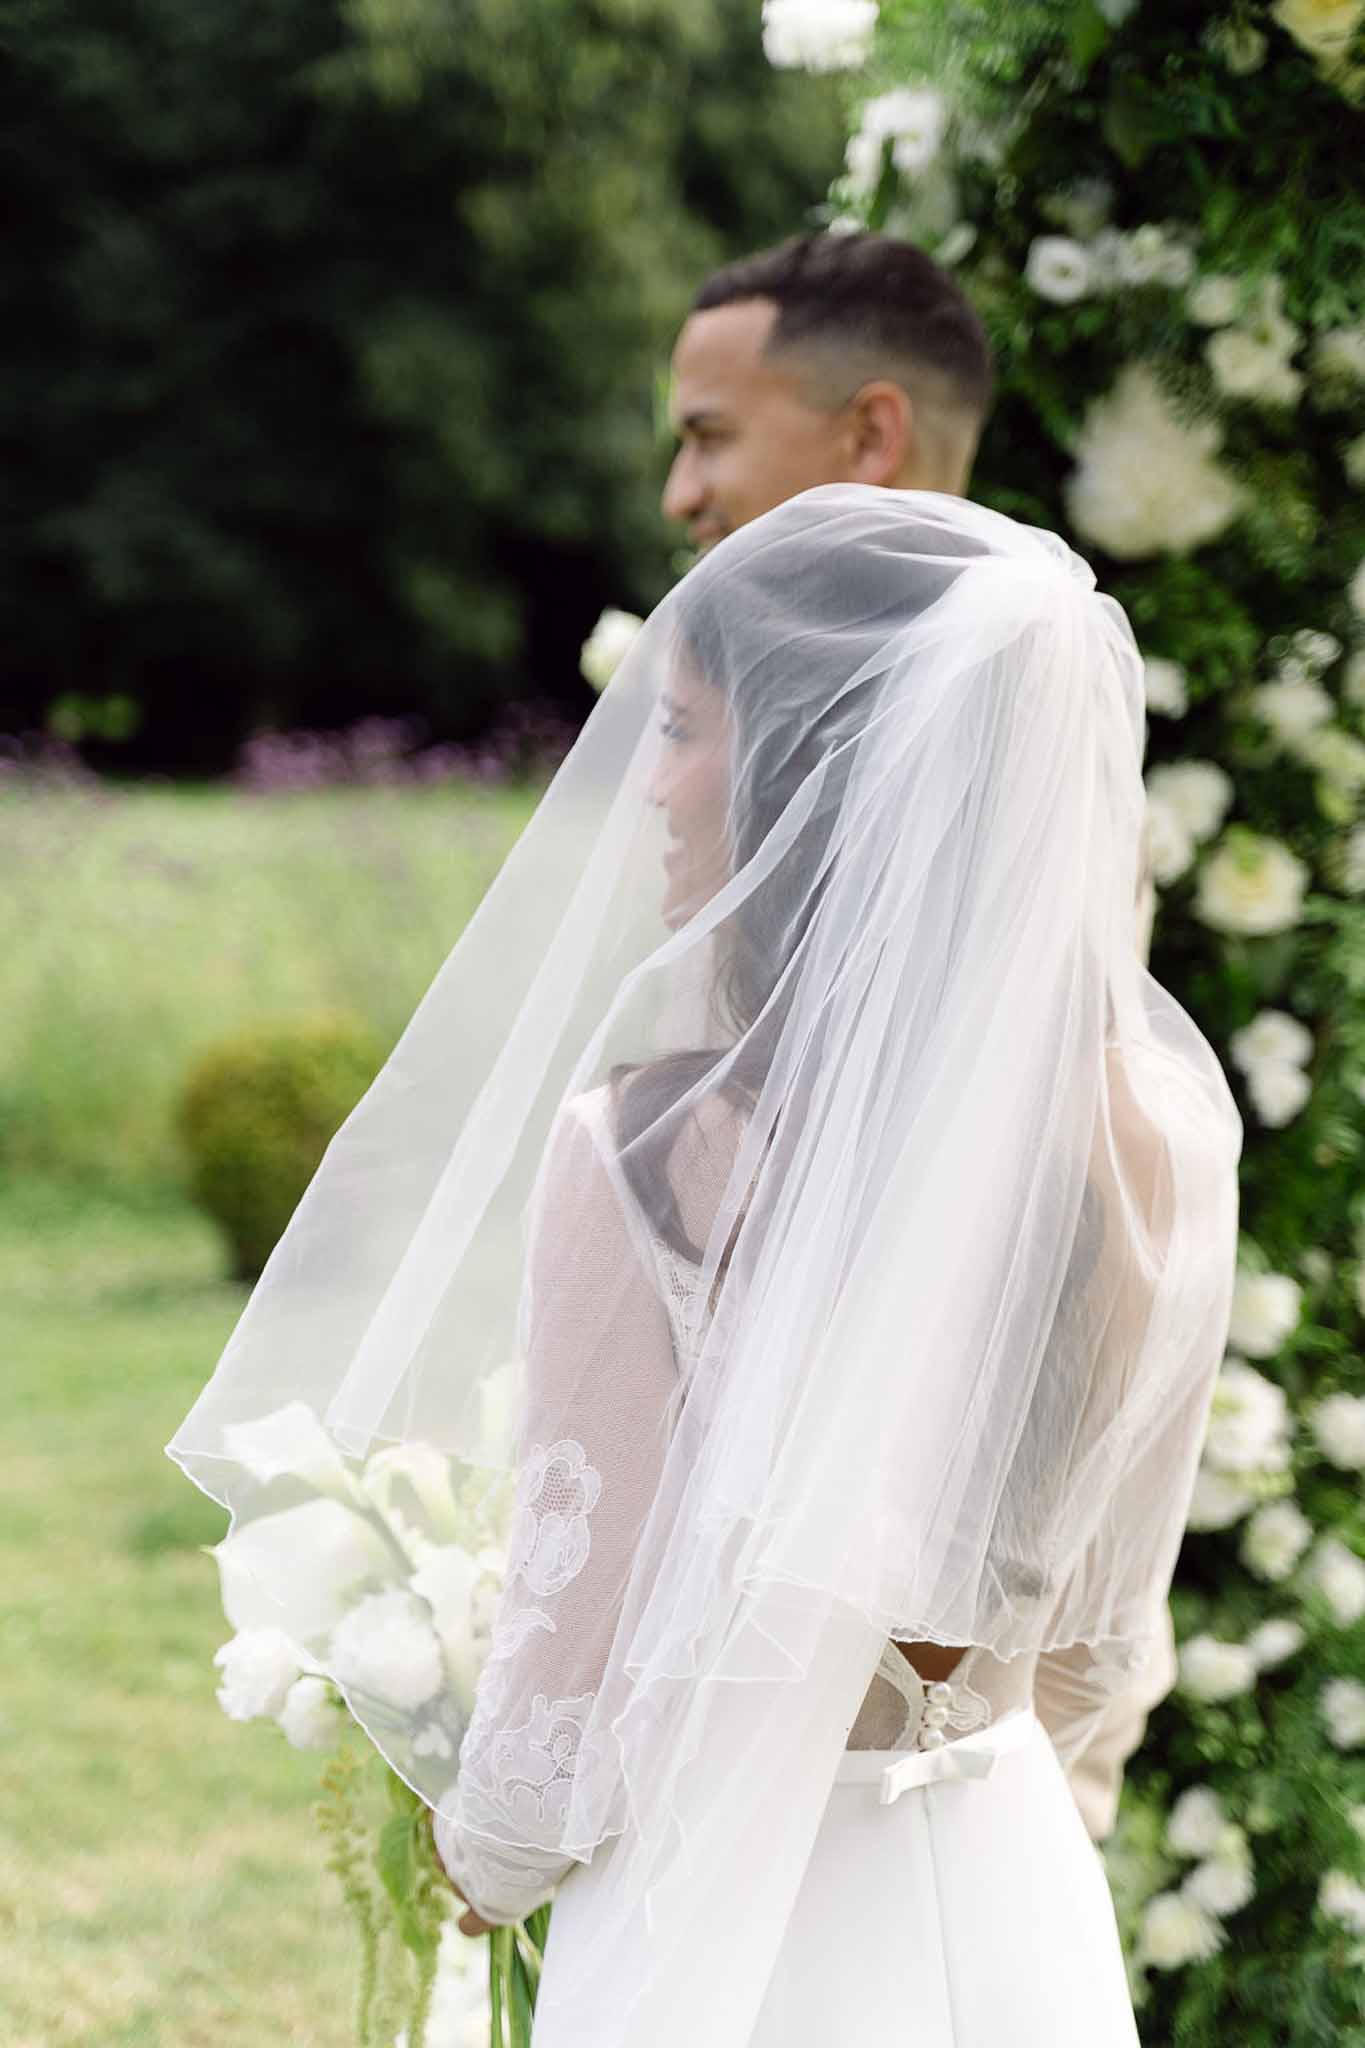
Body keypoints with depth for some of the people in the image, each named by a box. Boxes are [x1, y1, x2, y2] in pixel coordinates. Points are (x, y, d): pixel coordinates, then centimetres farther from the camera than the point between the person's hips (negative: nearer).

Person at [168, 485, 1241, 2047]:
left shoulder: (654, 1158, -23)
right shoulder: (1161, 1115, -7)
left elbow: (575, 1663, -16)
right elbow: (1102, 1639, 5)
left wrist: (489, 1854, 5)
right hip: (1023, 1905, 5)